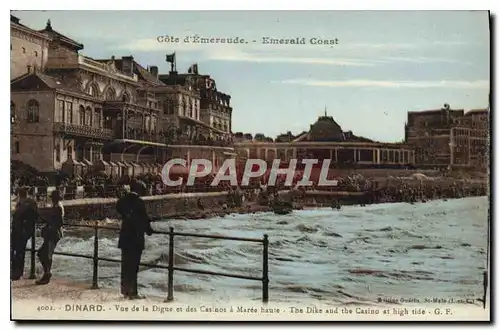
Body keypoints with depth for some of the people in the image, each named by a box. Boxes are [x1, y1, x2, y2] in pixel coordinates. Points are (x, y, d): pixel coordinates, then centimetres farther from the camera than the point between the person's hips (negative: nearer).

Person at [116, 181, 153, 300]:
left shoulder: (122, 200, 4)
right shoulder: (139, 202, -16)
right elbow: (144, 218, -11)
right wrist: (149, 230, 6)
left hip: (125, 237, 7)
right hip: (136, 238, -7)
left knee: (125, 263, 16)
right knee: (133, 265, -1)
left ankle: (125, 289, 26)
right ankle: (132, 292, 4)